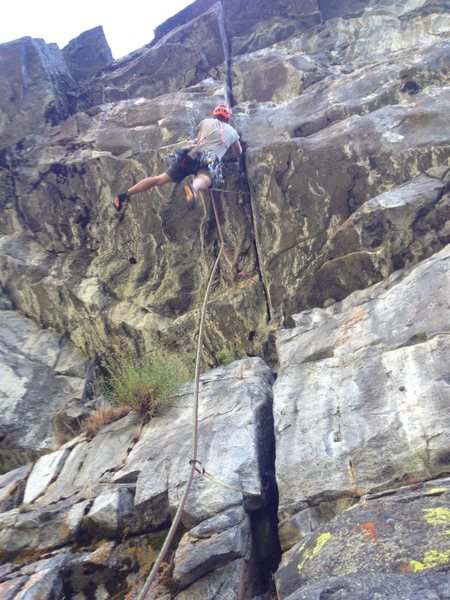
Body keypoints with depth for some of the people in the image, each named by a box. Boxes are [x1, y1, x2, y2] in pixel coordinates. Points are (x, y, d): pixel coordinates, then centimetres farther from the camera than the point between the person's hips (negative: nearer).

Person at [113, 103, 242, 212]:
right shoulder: (232, 131, 23)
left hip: (191, 156, 3)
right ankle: (193, 188, -74)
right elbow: (238, 153, 40)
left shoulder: (206, 121, 25)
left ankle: (125, 195, 2)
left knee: (159, 179, 6)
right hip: (208, 162, -3)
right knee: (203, 181, -36)